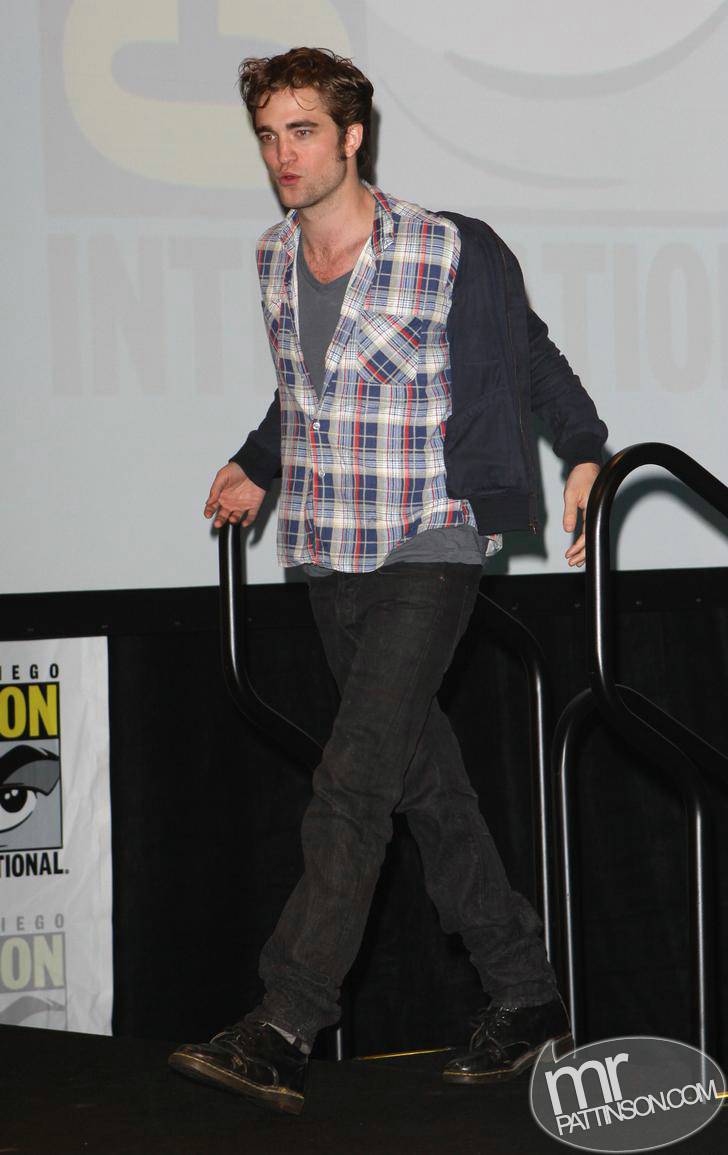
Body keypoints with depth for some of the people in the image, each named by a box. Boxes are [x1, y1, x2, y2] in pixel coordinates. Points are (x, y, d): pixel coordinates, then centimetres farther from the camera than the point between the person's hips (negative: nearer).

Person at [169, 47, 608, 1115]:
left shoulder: (452, 254, -9)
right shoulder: (273, 259, 9)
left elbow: (530, 358, 6)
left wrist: (586, 458, 6)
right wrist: (256, 468, 17)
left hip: (431, 548, -6)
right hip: (329, 553, 6)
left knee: (352, 784, -16)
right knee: (426, 783, 9)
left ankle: (282, 1034, -21)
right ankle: (526, 998, 20)